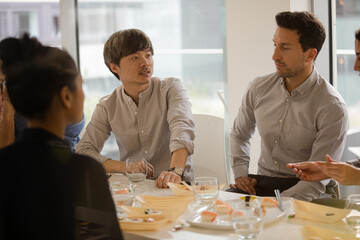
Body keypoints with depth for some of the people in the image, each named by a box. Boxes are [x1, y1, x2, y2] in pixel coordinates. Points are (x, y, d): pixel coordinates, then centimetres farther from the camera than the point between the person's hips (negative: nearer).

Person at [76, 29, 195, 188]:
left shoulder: (171, 88, 0)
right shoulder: (107, 107, 6)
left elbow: (182, 127, -18)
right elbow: (83, 151, 0)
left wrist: (175, 170, -38)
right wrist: (123, 166, -17)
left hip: (174, 186, -2)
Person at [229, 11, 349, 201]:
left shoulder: (332, 108, -14)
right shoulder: (259, 88, 2)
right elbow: (239, 134, 21)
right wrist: (240, 174, 6)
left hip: (309, 193, -5)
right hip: (263, 181, 5)